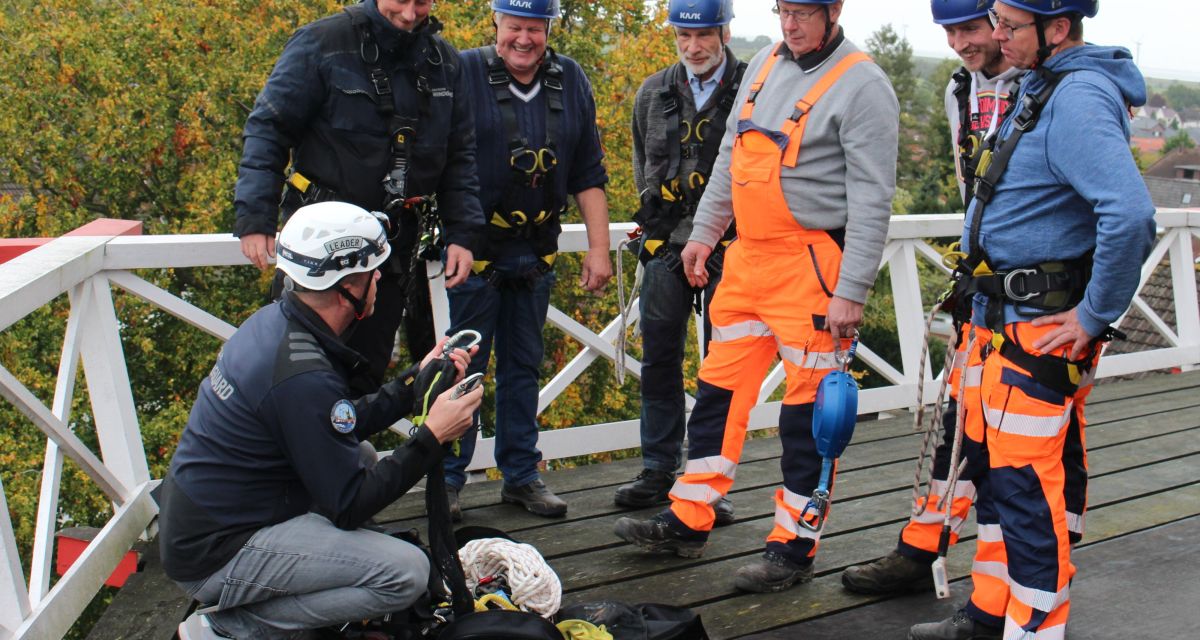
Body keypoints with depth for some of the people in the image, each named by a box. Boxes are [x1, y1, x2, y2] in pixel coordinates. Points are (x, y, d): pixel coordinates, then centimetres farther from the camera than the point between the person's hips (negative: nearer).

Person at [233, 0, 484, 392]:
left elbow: (459, 157, 12)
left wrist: (462, 234, 4)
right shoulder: (323, 43, -8)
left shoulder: (444, 61, 8)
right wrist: (255, 217, -15)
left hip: (400, 245, 4)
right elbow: (268, 128, -8)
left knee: (365, 372, 10)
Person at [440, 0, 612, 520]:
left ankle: (521, 475, 24)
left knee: (523, 365, 13)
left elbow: (588, 173, 9)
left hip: (536, 252, 4)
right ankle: (447, 479, 13)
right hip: (474, 248, -4)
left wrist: (598, 247, 4)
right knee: (464, 366, 1)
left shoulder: (570, 81, 6)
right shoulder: (463, 73, -7)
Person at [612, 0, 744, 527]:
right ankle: (658, 472, 21)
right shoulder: (653, 94, 10)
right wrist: (660, 217, 13)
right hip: (666, 246, 4)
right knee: (659, 360, 9)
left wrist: (729, 231, -5)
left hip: (729, 250, -4)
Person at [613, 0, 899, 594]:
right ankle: (688, 520, 24)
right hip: (747, 256, 7)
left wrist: (850, 292, -18)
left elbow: (871, 200, -14)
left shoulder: (861, 85, -11)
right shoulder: (766, 63, 12)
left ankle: (794, 546, 15)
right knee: (719, 388, 12)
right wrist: (704, 232, 19)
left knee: (807, 409, 2)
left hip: (811, 262, -7)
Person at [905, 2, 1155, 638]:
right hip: (998, 323, 11)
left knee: (1029, 488, -4)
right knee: (995, 471, 18)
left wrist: (1095, 315, -23)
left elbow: (1130, 213, -33)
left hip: (1037, 336, -11)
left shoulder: (1079, 100, -19)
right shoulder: (1039, 89, 13)